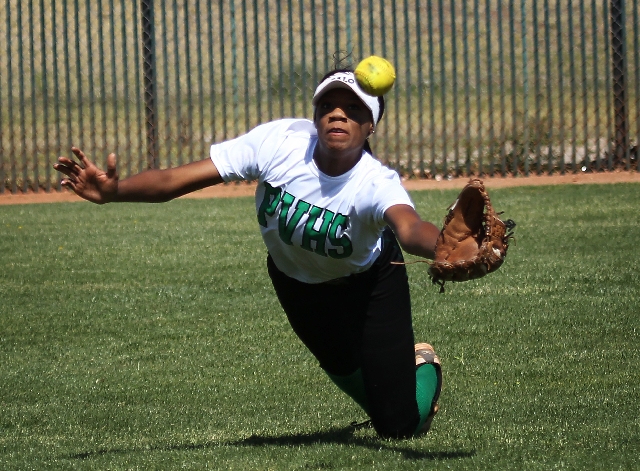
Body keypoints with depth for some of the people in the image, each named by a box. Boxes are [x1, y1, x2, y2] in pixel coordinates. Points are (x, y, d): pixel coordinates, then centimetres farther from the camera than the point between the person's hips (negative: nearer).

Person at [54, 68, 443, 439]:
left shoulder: (377, 184, -39)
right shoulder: (278, 142, -31)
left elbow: (409, 227, -63)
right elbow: (176, 180, -33)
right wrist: (112, 192, -50)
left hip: (368, 282, -3)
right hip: (295, 280, 3)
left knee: (400, 425, -1)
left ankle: (421, 364, 33)